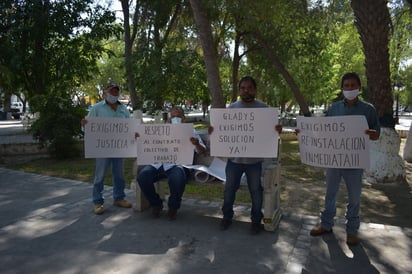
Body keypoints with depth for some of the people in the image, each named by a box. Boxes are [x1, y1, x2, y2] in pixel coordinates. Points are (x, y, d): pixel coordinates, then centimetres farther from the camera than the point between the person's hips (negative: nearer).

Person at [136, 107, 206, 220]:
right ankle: (156, 204, 3)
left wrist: (197, 144, -14)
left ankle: (173, 207, -5)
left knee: (177, 179, -36)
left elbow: (202, 151, 10)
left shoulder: (190, 132, 18)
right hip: (158, 163, 3)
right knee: (142, 176, -24)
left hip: (177, 164, -3)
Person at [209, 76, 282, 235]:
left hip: (255, 158, -2)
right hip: (234, 157, 2)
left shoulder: (264, 108, 0)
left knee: (256, 190, 8)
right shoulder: (231, 108, 6)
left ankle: (256, 220, 26)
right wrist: (214, 131, -13)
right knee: (229, 188, 12)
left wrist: (278, 131, -22)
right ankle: (227, 216, 31)